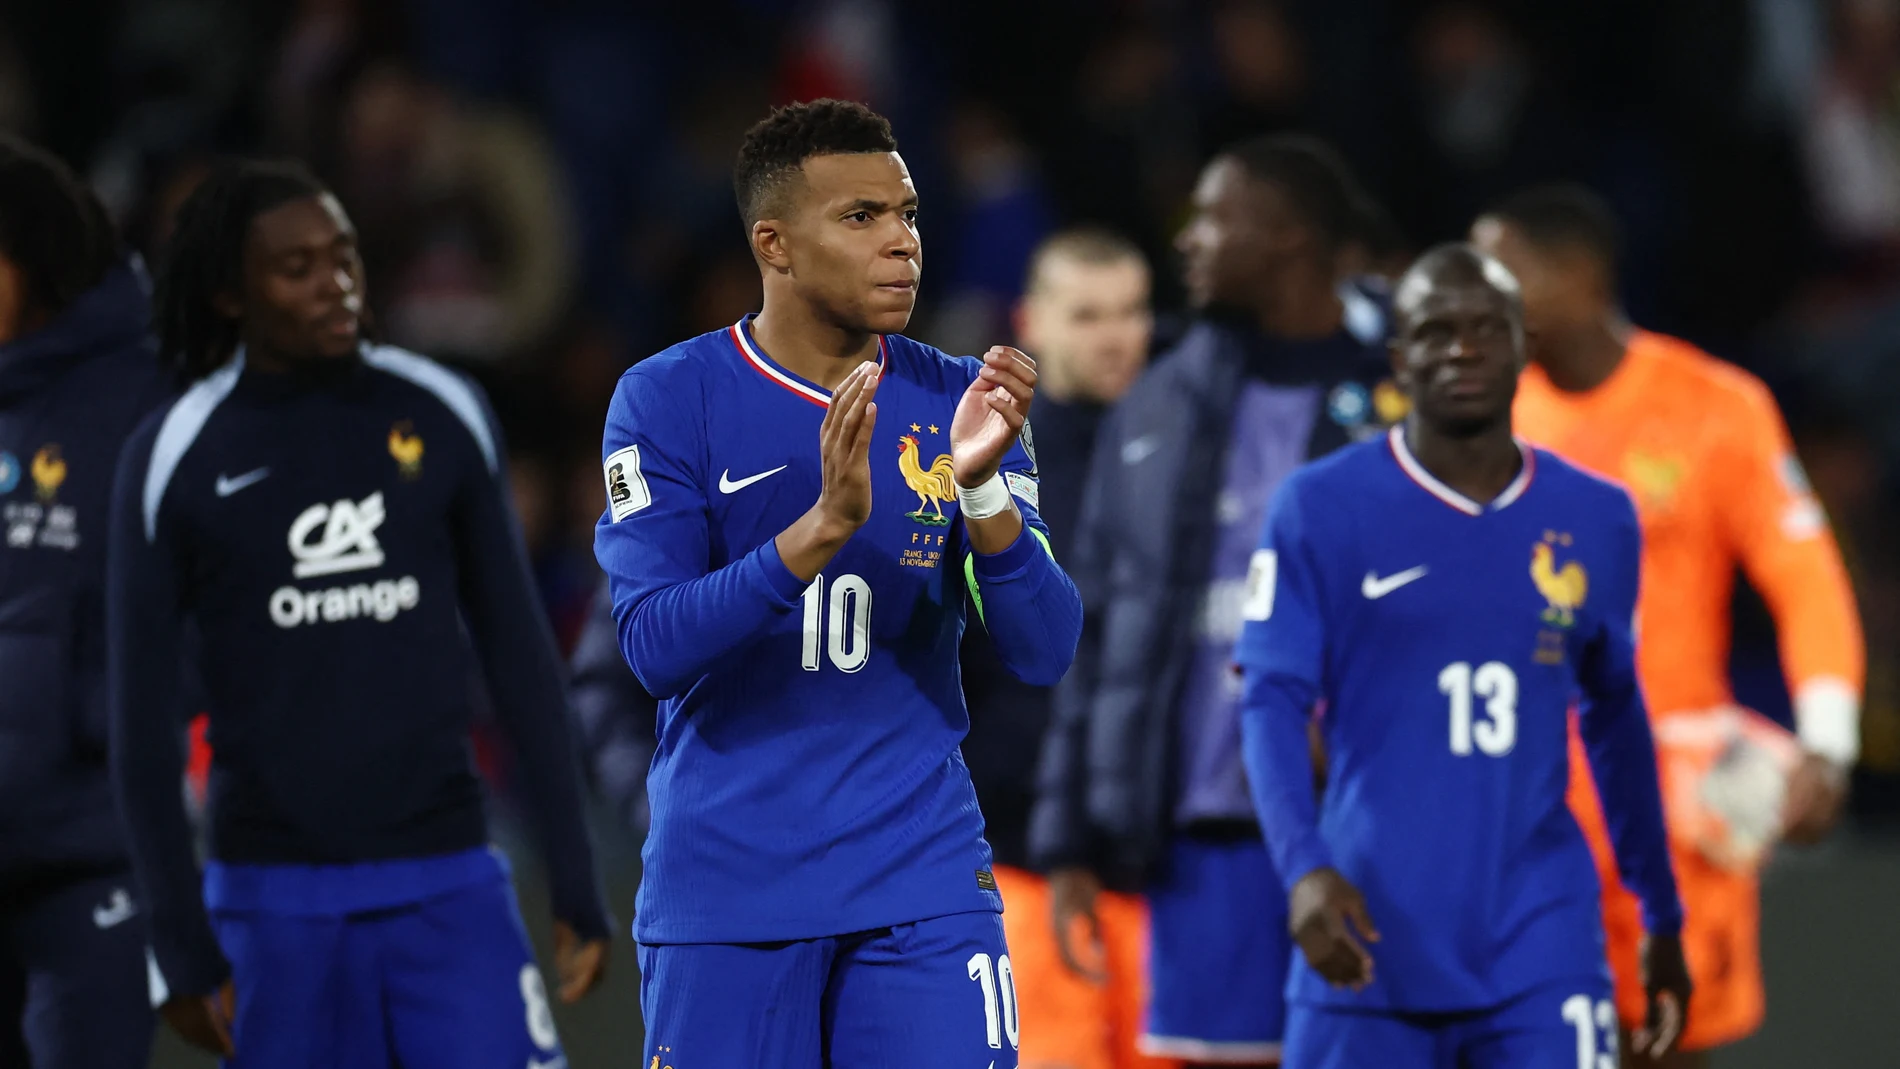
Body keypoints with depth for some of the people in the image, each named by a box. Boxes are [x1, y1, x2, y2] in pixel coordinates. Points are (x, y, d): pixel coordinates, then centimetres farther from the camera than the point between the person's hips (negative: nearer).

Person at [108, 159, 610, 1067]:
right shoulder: (174, 462, -2)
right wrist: (181, 944, -4)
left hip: (447, 884, 1)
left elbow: (519, 655, 9)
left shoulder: (444, 417, 4)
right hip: (274, 895, -1)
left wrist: (577, 886, 6)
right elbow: (141, 719, 0)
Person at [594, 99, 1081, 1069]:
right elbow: (653, 648, -15)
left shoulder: (958, 405, 3)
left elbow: (1043, 655, -4)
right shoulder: (667, 400, -4)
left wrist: (981, 488, -20)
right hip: (724, 895, -1)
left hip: (921, 884, 2)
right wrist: (823, 527, -26)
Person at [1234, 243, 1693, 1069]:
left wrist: (1662, 916, 26)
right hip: (1372, 944, -1)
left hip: (1542, 947, 1)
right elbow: (1271, 703, -7)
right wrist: (1305, 868, -24)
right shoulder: (1321, 507, -1)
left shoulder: (1597, 521, 9)